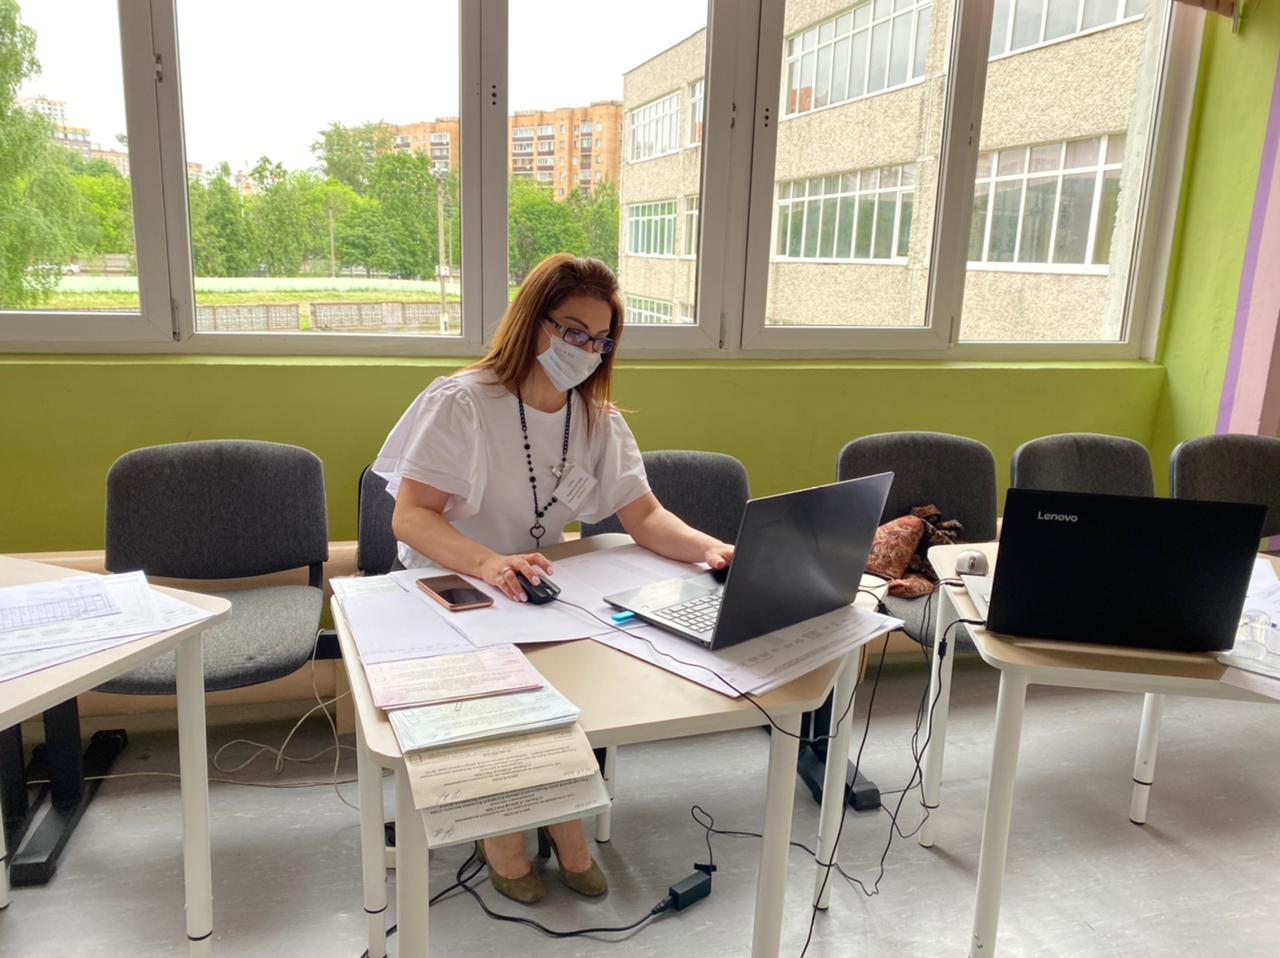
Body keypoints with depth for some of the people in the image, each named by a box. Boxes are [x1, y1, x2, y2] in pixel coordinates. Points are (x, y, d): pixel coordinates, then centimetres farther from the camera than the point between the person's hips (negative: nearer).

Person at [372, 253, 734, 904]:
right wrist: (488, 563, -41)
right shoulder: (462, 403, -15)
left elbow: (644, 516, -8)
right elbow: (410, 517, -22)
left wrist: (709, 548, -30)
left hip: (541, 591, 4)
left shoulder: (598, 419, 1)